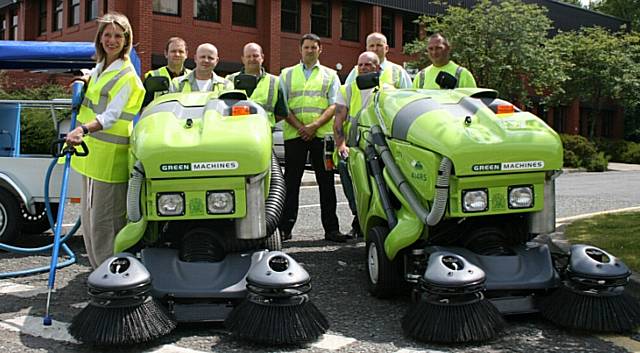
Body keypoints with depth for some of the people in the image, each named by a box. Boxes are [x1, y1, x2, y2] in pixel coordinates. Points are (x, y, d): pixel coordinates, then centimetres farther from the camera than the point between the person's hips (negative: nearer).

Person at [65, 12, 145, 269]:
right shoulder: (99, 68, 13)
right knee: (89, 216, 15)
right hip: (90, 151, 9)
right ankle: (98, 269, 26)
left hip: (110, 155, -9)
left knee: (104, 219, -9)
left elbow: (111, 116, -24)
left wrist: (83, 129, -42)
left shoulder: (127, 76, -12)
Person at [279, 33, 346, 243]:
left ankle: (331, 229, 5)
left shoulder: (330, 75, 13)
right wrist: (300, 127, -10)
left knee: (326, 183, 1)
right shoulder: (287, 74, 14)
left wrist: (314, 125, -13)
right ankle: (285, 227, 6)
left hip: (322, 134, 0)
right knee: (291, 183, 1)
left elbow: (334, 105, 2)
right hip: (294, 135, 0)